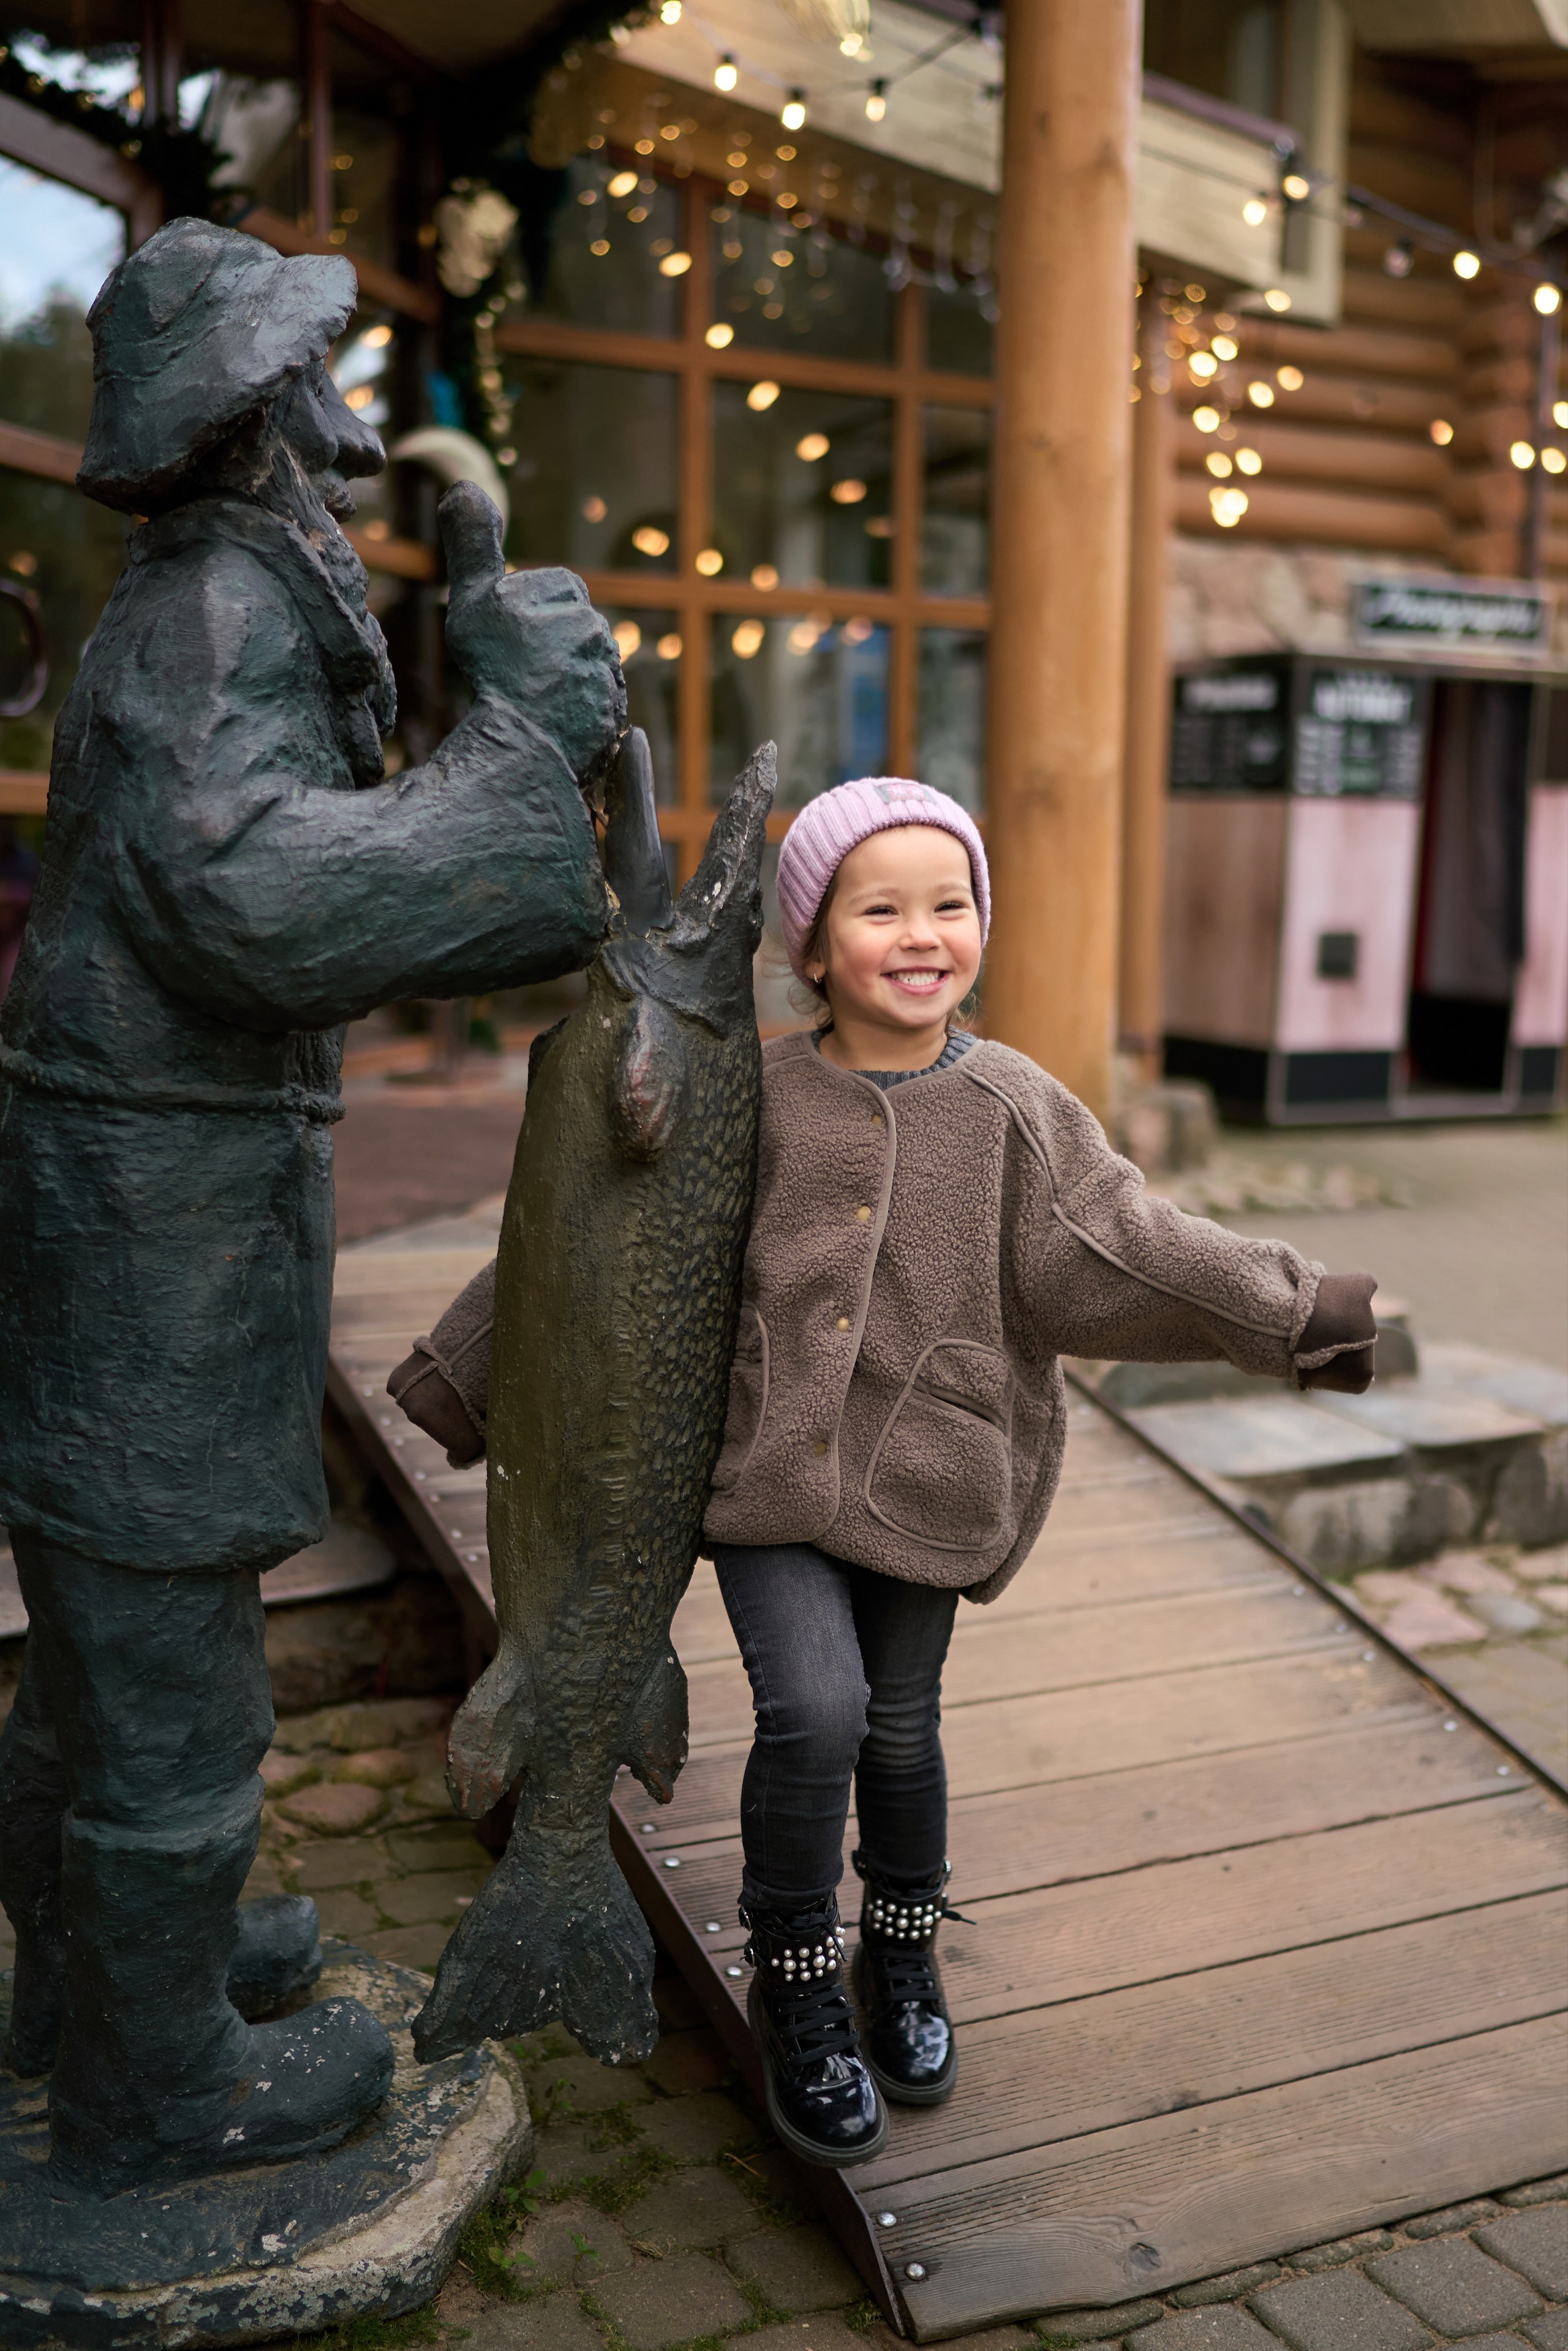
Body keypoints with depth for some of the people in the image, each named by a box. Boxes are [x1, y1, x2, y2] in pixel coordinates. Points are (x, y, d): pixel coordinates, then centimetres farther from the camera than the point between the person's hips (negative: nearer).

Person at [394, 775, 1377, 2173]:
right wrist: (467, 1373, 9)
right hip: (770, 1471, -1)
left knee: (901, 1729, 12)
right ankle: (796, 1986, 10)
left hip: (924, 1480, 1)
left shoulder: (1014, 1112, -2)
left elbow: (1123, 1262, -6)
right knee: (814, 1708, -15)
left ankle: (903, 1954, 40)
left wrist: (1318, 1314, -14)